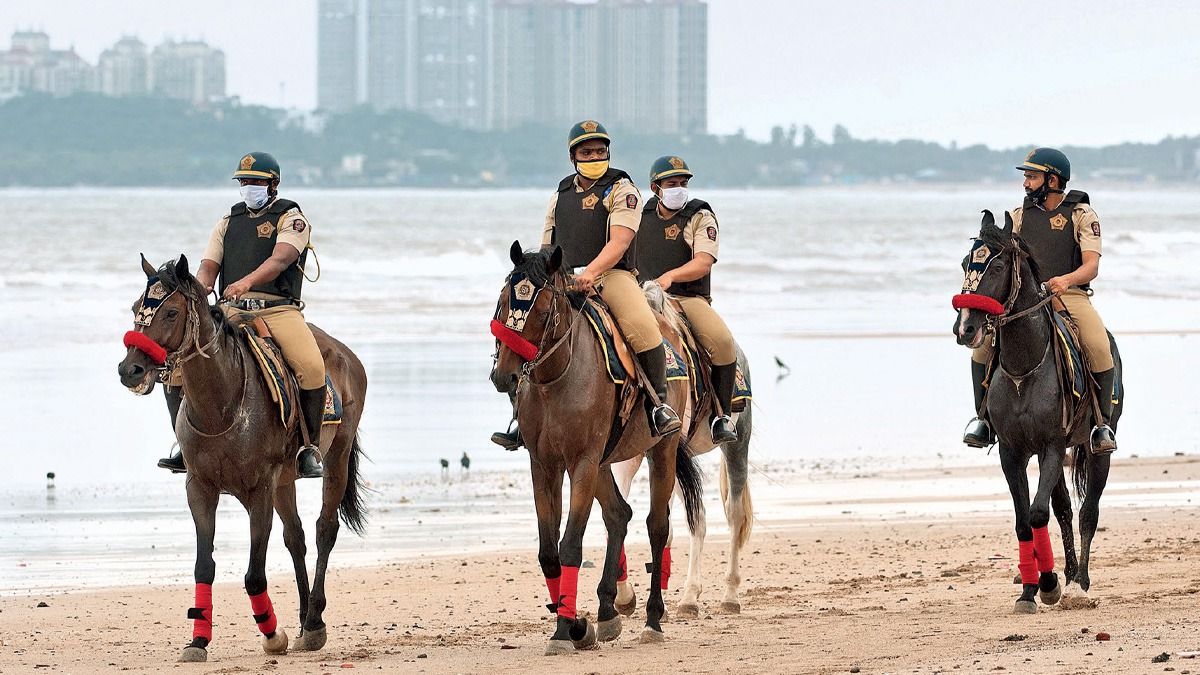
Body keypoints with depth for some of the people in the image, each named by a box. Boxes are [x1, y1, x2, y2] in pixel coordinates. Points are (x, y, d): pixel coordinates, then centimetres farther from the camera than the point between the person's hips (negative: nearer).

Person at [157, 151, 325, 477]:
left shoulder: (291, 218, 5)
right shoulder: (228, 222, 22)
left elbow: (280, 259, -15)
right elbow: (208, 268, 12)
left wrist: (247, 281, -34)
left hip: (278, 309, -4)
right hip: (232, 312, 4)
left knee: (312, 367, -30)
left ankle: (310, 447, -13)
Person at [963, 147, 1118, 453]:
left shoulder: (1082, 214, 3)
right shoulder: (1020, 215, 15)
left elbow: (1091, 266, -7)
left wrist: (1066, 280, -28)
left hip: (1071, 295, -3)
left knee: (1100, 348, -29)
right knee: (982, 341, -20)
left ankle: (1102, 421, -11)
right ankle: (983, 416, -4)